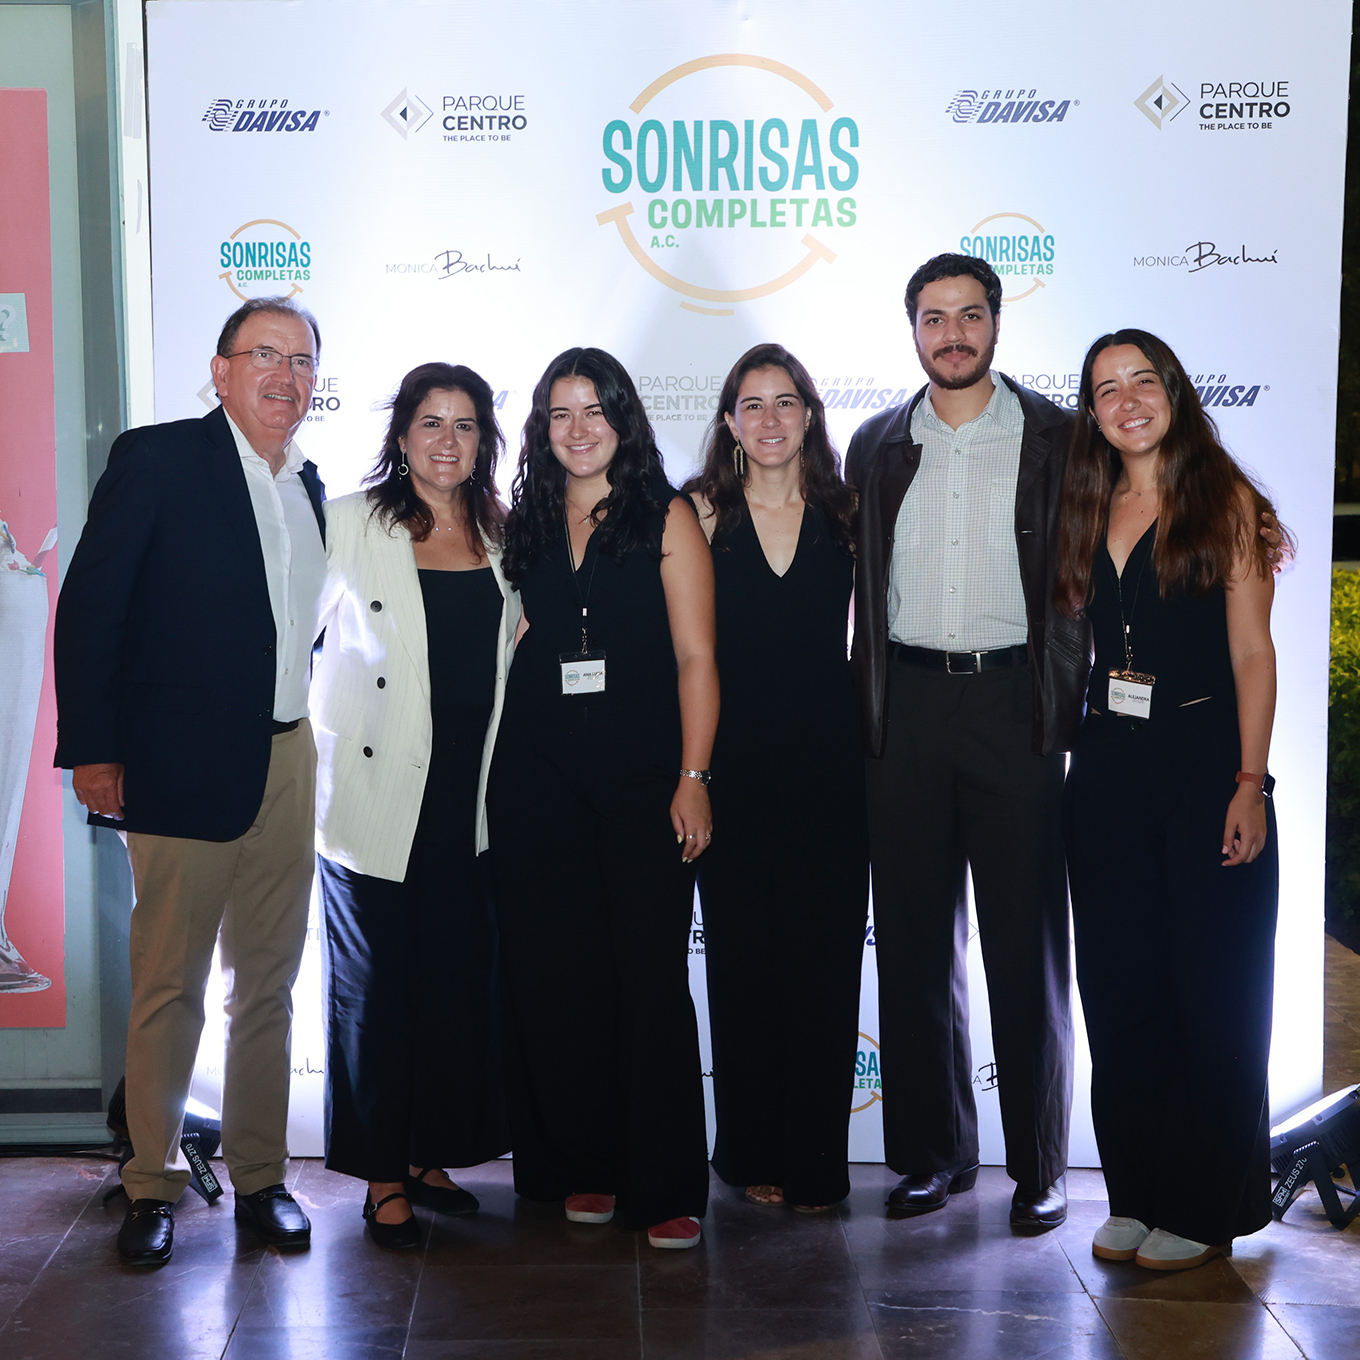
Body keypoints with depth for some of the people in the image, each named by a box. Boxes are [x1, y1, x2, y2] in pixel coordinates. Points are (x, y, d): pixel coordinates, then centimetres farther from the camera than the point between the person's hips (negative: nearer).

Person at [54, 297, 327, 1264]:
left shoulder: (312, 489, 12)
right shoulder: (157, 459, -5)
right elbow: (88, 608, -8)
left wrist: (309, 727, 8)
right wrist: (90, 748, -11)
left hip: (287, 763, 5)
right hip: (183, 765, -5)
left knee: (270, 979, 11)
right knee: (169, 984, 3)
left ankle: (261, 1176, 23)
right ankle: (153, 1186, 18)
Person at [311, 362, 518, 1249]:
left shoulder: (501, 534, 11)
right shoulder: (352, 523, -2)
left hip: (469, 794, 4)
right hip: (377, 793, -4)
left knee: (461, 973, 8)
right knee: (378, 983, 2)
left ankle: (429, 1157, 24)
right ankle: (381, 1176, 15)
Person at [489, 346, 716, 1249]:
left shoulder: (667, 518, 3)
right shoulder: (524, 524, 13)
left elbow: (695, 656, -2)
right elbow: (505, 647, 16)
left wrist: (693, 777, -10)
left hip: (642, 777, -3)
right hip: (539, 781, 4)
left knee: (652, 977, -5)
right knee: (557, 976, 6)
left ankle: (666, 1189, 3)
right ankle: (584, 1167, 20)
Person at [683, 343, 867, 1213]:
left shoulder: (846, 512, 6)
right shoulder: (704, 512, 3)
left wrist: (875, 741, 3)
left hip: (829, 759, 1)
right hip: (737, 760, -1)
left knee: (825, 957, 3)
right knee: (743, 956, 6)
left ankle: (817, 1163, 14)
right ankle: (753, 1151, 20)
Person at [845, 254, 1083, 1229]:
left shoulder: (1055, 438, 3)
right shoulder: (878, 446, 12)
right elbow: (866, 590, 14)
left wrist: (1068, 712, -8)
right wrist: (870, 714, 7)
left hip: (1015, 700, -3)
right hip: (909, 703, 3)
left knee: (1027, 938, 2)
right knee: (916, 937, 8)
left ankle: (1040, 1164, 13)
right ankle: (934, 1150, 20)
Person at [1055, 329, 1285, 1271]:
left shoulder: (1224, 500, 0)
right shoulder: (1090, 510, 13)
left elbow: (1253, 652, -5)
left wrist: (1250, 783, -12)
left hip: (1204, 762, -4)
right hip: (1108, 769, 5)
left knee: (1210, 986, 2)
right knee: (1120, 989, 8)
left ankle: (1205, 1207, 15)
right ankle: (1138, 1193, 21)